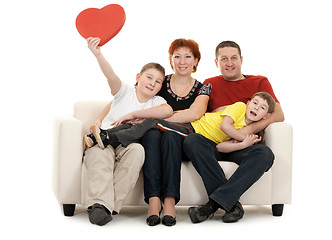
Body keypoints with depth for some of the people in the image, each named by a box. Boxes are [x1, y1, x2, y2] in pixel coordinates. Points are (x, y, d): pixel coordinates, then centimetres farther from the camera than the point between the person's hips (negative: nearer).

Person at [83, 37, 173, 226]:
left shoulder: (157, 102, 11)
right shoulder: (125, 92, 9)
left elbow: (167, 111, -14)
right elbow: (111, 76, -11)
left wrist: (130, 115, -14)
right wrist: (98, 54, -30)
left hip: (128, 145, 1)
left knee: (137, 150, -34)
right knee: (99, 154, -35)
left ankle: (111, 205, -36)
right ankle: (99, 204, -48)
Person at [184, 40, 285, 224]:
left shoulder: (259, 82, 16)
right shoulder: (211, 83, 22)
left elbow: (278, 115, 2)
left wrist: (249, 129, -14)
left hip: (243, 146, -1)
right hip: (215, 145, 1)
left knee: (265, 154, -35)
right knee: (191, 141, -32)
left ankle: (215, 202, -37)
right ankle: (232, 203, -35)